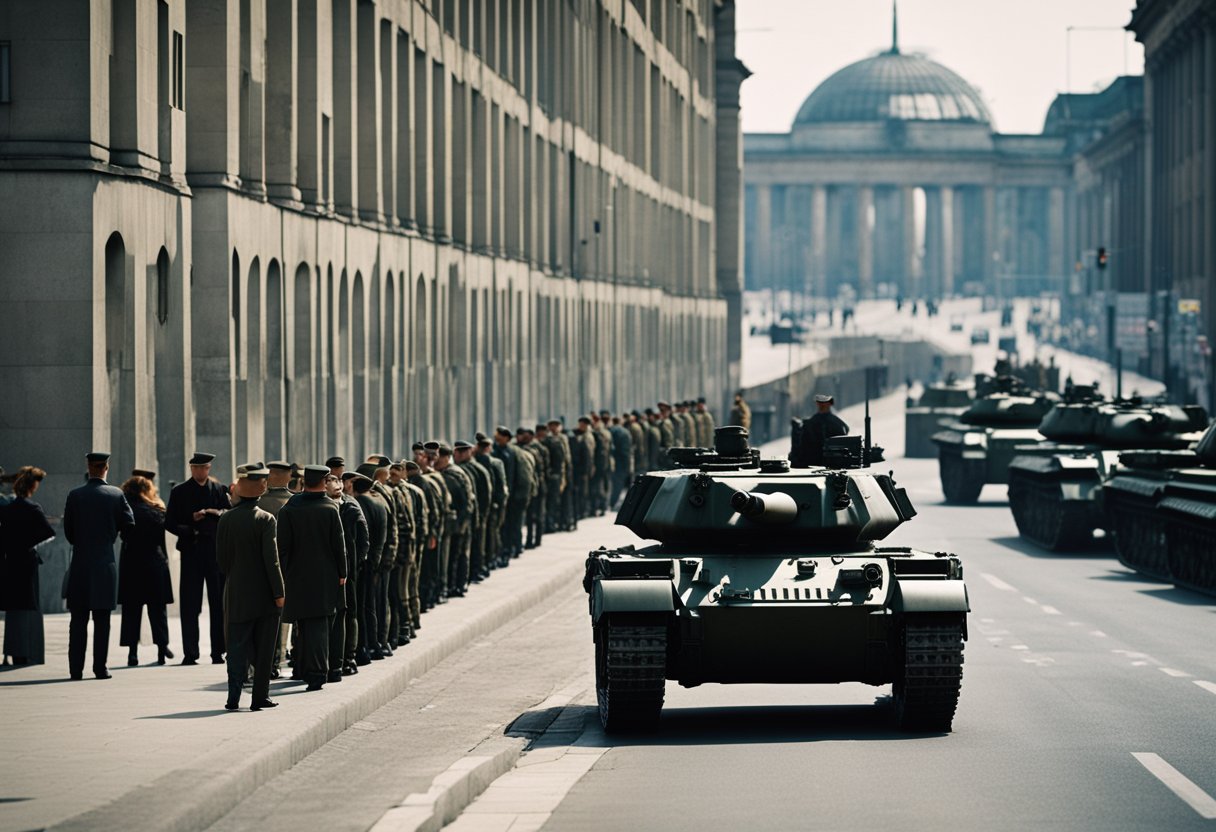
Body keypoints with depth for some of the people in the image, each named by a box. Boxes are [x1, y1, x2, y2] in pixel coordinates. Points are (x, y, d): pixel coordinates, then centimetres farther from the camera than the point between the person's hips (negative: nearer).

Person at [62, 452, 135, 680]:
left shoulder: (75, 495, -3)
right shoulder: (116, 495, -3)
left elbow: (68, 530, 2)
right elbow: (128, 525, 0)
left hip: (80, 562, 0)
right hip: (105, 562, 0)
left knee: (78, 620, 5)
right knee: (102, 619, 4)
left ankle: (76, 668, 3)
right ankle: (100, 668, 1)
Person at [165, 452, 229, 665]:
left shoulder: (219, 490, 10)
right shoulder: (180, 492, 7)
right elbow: (170, 523, 4)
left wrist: (216, 513, -16)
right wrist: (190, 530, -8)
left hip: (216, 550, 1)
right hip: (191, 551, -1)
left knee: (219, 603, 1)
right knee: (189, 604, -2)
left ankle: (218, 651, 6)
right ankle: (190, 653, 1)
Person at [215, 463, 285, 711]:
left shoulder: (225, 520, 0)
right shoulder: (266, 519, -11)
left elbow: (221, 558, 4)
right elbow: (271, 559, -14)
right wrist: (279, 592, -9)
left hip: (237, 594, 2)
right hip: (264, 596, -2)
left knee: (237, 647, 6)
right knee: (263, 649, 6)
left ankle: (234, 697, -4)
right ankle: (260, 697, 8)